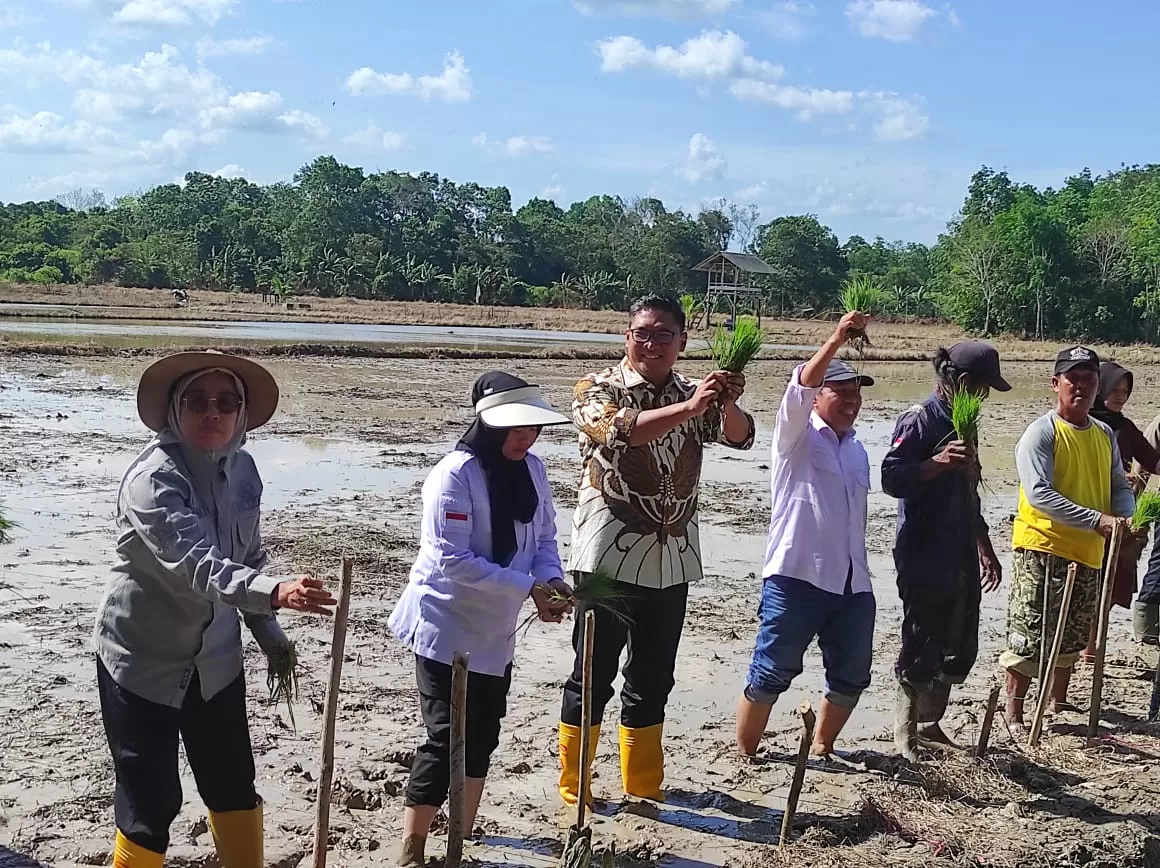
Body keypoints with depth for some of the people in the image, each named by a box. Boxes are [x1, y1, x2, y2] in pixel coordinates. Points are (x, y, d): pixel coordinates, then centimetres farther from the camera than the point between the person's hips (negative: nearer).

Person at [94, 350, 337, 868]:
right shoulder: (153, 478, -24)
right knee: (151, 803, -2)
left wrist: (269, 633, 12)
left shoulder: (242, 470, -2)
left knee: (234, 787, 16)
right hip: (142, 658, -6)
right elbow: (193, 560, -40)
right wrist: (272, 592, -55)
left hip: (214, 656, 6)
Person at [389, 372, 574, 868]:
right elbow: (453, 560, -26)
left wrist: (551, 581, -15)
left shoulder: (532, 470, 1)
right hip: (445, 627, -7)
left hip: (495, 630, 7)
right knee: (447, 738, -6)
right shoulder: (455, 475, -21)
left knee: (483, 735, 16)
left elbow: (544, 538, 7)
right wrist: (528, 588, -27)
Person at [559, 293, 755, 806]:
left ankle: (644, 790, 28)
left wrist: (728, 404, -26)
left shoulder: (695, 396, 10)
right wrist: (688, 408, -37)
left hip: (671, 561, 5)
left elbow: (739, 436, -4)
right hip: (608, 558, -5)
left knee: (653, 680, 15)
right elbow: (617, 431, -26)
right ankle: (573, 790, 18)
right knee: (593, 676, 5)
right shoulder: (597, 389, -6)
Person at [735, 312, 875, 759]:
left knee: (852, 676, 12)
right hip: (797, 577, -7)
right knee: (773, 672, -4)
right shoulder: (797, 434, -1)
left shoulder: (857, 448, 19)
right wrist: (837, 340, -34)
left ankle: (821, 748, 30)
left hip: (852, 584, 7)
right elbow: (799, 389, -22)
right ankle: (744, 753, 9)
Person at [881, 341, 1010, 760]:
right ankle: (905, 738, 10)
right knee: (921, 651, -3)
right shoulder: (922, 418, -9)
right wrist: (938, 462, -32)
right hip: (925, 557, -9)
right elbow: (891, 477, -19)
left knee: (960, 648, 13)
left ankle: (929, 723, 27)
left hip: (960, 558, 9)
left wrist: (986, 550, 27)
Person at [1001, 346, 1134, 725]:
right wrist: (1097, 519, -27)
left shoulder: (1105, 435, 10)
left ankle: (1057, 704, 35)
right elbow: (1038, 494, -22)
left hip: (1088, 552, 7)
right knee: (1029, 636, -5)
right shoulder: (1041, 432, -12)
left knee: (1072, 637, 18)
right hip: (1041, 550, -7)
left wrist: (1125, 517, -10)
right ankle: (1013, 712, 6)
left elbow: (1120, 486, 14)